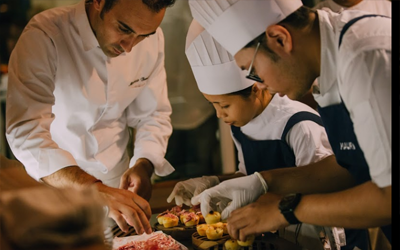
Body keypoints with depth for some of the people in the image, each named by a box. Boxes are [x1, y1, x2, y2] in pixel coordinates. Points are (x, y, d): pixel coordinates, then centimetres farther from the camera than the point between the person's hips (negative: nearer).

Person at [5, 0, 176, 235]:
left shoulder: (152, 40, -9)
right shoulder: (44, 37, -27)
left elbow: (153, 114, -1)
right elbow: (27, 132, -35)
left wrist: (143, 165, -21)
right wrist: (94, 190, -47)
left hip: (115, 179, 4)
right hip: (53, 180, -4)